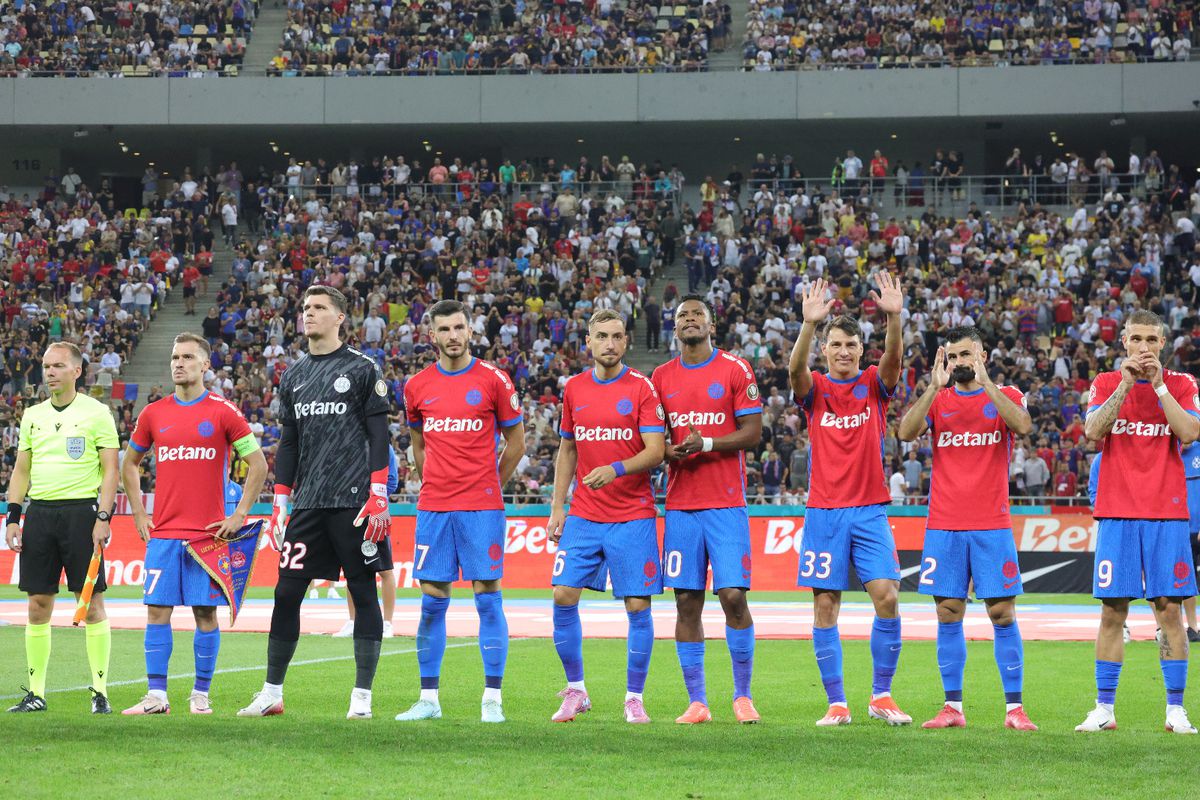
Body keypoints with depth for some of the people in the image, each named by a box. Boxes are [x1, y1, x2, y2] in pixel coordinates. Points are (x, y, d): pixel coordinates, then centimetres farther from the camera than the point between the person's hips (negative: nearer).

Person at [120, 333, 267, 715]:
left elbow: (258, 464, 1)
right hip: (163, 532, 3)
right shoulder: (153, 413, 8)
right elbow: (129, 464, 20)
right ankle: (156, 695, -1)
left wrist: (238, 515, -5)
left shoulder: (223, 412, -1)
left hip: (208, 534, -3)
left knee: (206, 612, 0)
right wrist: (139, 514, 10)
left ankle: (201, 694, 8)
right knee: (157, 610, -2)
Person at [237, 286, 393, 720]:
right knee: (286, 592, 2)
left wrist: (378, 495, -12)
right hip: (308, 502, 5)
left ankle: (362, 696, 4)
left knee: (363, 593, 0)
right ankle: (272, 693, 9)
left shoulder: (362, 369, -1)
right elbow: (289, 443, 18)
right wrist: (280, 500, 12)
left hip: (354, 502, -5)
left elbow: (378, 436, -4)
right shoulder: (294, 375, 15)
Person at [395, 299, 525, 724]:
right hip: (433, 508, 3)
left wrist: (489, 484, 8)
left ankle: (492, 699, 0)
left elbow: (515, 441, 7)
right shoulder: (417, 386, 8)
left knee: (488, 597, -3)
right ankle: (428, 698, 9)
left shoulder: (493, 380, -1)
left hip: (482, 508, -3)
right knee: (432, 601, 3)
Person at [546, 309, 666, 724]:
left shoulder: (642, 388, -4)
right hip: (583, 516, 3)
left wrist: (616, 469, -27)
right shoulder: (574, 389, 8)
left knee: (638, 605, -2)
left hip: (632, 516, -3)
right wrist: (557, 506, 10)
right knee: (563, 597, -4)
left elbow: (655, 452, -11)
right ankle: (575, 691, 9)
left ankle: (635, 698, 9)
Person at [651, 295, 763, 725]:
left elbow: (752, 432, -3)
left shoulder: (735, 370, 1)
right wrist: (668, 451, -7)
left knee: (734, 596, -9)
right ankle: (697, 702, 5)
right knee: (687, 603, 0)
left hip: (726, 503, -3)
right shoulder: (662, 377, 11)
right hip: (681, 504, 3)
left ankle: (743, 696, 3)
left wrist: (707, 443, -15)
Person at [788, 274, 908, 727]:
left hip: (870, 510, 0)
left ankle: (881, 696, 2)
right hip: (824, 511, 0)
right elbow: (795, 369, -18)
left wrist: (894, 317, -33)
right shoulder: (815, 388, 4)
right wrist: (809, 323, -35)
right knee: (825, 606, -2)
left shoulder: (873, 385, 7)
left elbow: (892, 359, -14)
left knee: (886, 596, -10)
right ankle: (837, 703, 4)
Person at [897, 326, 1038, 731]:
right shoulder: (937, 399, 9)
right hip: (944, 526, 2)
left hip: (992, 526, -2)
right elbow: (906, 432, -9)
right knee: (948, 614, 2)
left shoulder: (1005, 396, 5)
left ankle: (1014, 709, 0)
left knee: (1002, 613, -3)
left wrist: (984, 380, -20)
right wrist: (935, 385, -16)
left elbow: (1022, 425, -17)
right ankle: (952, 707, 7)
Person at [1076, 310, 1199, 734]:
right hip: (1117, 512, 0)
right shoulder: (1106, 383, 8)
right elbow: (1093, 431, -9)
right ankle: (1104, 708, 5)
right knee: (1112, 610, 0)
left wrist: (1158, 384, -12)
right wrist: (1126, 385, -15)